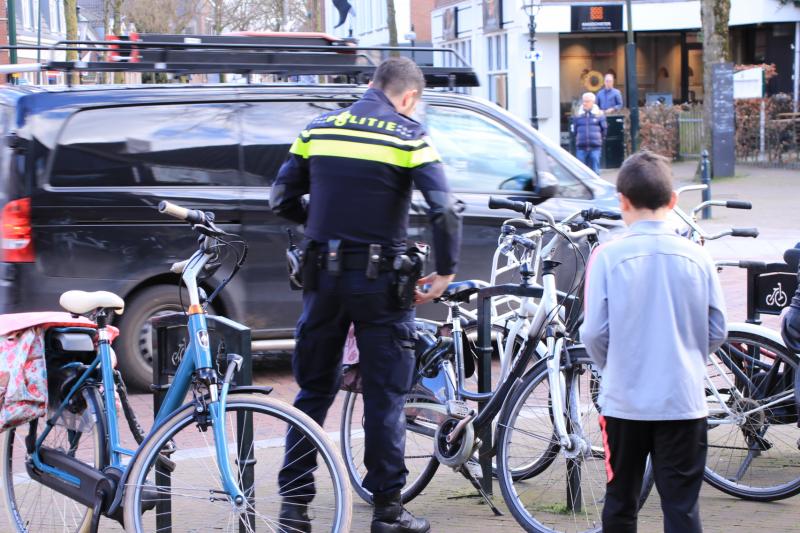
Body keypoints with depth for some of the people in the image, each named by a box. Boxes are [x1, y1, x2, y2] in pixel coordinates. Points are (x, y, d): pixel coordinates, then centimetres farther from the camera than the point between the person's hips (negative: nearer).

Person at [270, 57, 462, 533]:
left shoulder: (319, 129, 6)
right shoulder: (409, 137, -6)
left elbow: (283, 200, 7)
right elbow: (445, 211, -15)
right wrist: (446, 271, -4)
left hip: (324, 277, 4)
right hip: (380, 280, -3)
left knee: (314, 390, 13)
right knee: (386, 395, 5)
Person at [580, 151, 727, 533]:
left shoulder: (608, 257, -8)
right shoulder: (696, 257, -2)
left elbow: (593, 333, -8)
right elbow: (717, 332, 3)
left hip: (624, 401, -1)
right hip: (684, 401, 1)